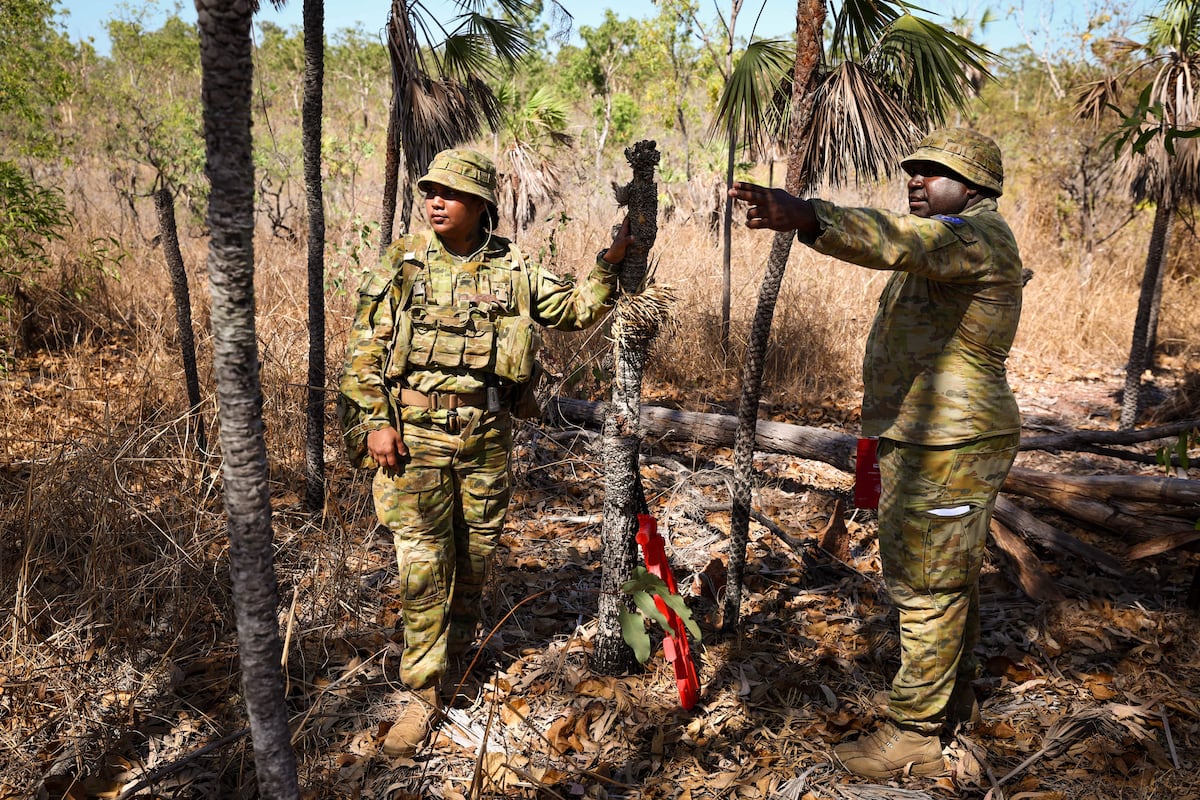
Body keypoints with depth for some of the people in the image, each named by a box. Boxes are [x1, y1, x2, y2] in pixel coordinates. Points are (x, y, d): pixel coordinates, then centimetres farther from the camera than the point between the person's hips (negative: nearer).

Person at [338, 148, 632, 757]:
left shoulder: (512, 270, 4)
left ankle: (458, 647, 40)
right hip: (414, 432, -2)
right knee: (421, 562, -3)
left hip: (487, 434, 2)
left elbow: (577, 309, 13)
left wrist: (609, 263, -1)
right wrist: (374, 422, -8)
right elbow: (364, 348, 0)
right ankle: (422, 693, 9)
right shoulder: (402, 264, 0)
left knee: (477, 553, 15)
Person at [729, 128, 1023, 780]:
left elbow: (899, 240, -39)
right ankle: (955, 701, 38)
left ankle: (913, 736, 11)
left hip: (947, 447, -11)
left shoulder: (977, 235, -17)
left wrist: (807, 218, -56)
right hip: (929, 439, 11)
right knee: (950, 577, 21)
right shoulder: (948, 245, 19)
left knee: (928, 585, -2)